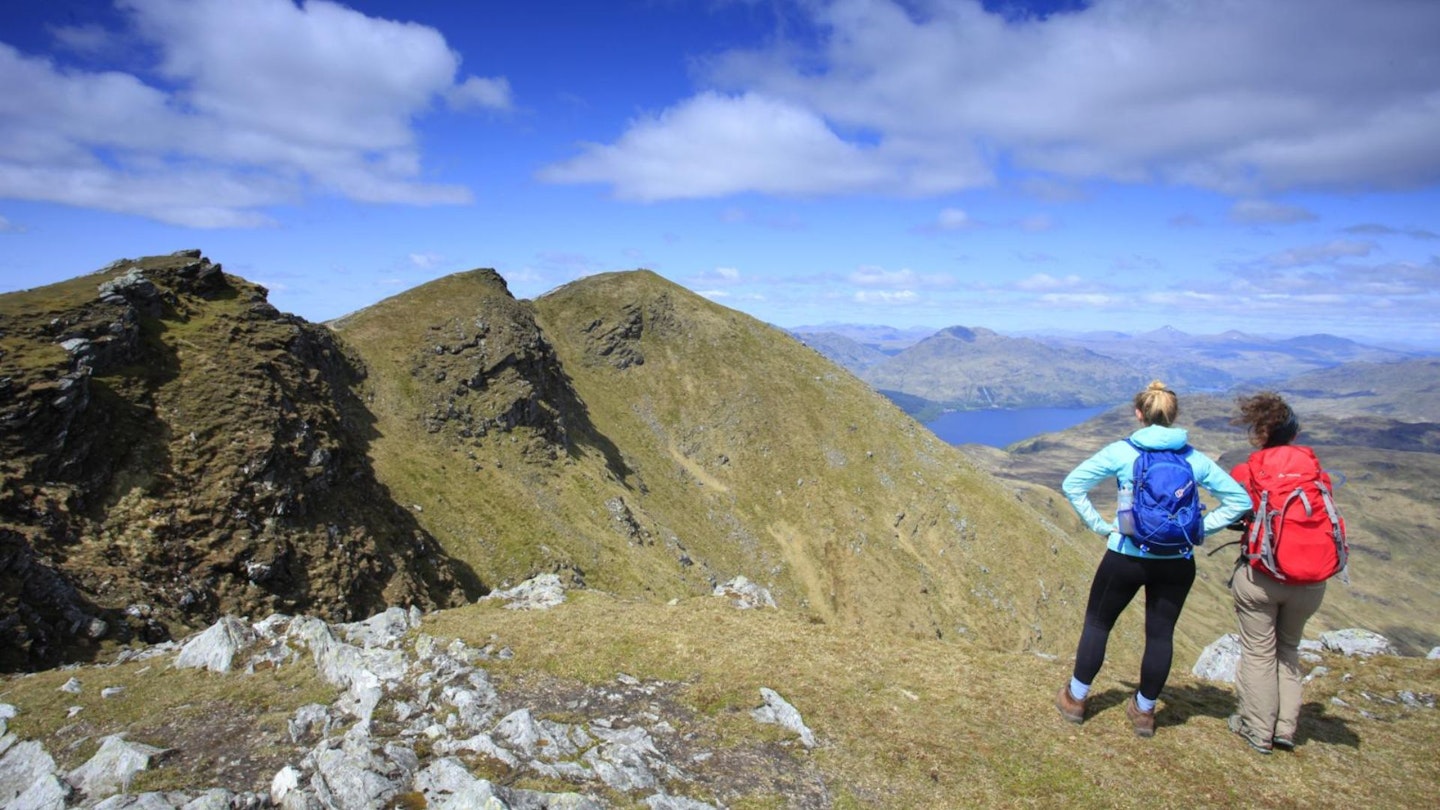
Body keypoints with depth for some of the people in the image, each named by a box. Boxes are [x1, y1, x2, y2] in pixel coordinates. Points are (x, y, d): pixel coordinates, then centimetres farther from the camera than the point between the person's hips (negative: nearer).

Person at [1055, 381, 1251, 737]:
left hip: (1126, 557, -2)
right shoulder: (1195, 459, 1)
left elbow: (1072, 485, -7)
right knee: (1161, 634, 14)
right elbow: (1239, 499, 5)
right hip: (1177, 562, 3)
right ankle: (1144, 710, 28)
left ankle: (1076, 699, 25)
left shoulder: (1120, 452, -6)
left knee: (1097, 623, 14)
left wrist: (1099, 524, -1)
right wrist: (1198, 530, 3)